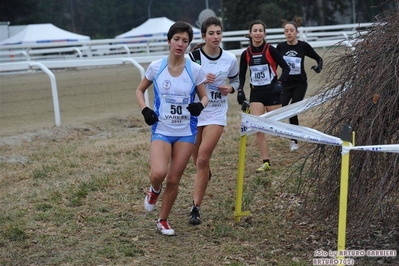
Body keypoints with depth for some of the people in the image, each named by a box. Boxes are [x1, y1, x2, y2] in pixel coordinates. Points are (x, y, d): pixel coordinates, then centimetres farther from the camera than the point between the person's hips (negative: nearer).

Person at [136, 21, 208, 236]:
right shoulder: (156, 67, -4)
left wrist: (200, 105, -17)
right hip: (161, 130, -1)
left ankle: (163, 220, 27)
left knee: (173, 180, 5)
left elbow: (204, 97, 6)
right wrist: (145, 110, -8)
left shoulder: (195, 70, -5)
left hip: (186, 132, 1)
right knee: (158, 174, -23)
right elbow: (140, 90, 10)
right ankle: (155, 190, 15)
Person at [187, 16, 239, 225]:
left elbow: (235, 81, 14)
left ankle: (196, 208, -6)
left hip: (216, 114, 0)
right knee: (198, 161, 13)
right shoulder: (193, 57, -10)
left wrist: (230, 88, -8)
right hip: (194, 112, 1)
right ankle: (206, 174, 52)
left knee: (202, 160, -12)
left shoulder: (230, 59, -3)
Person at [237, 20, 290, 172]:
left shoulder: (270, 50, -8)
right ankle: (266, 162, -5)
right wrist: (240, 90, -2)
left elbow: (285, 68, -5)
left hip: (271, 91, -3)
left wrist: (279, 82, -20)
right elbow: (242, 75, 12)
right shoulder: (246, 54, 2)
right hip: (256, 93, 3)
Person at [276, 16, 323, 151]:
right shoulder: (280, 47, -4)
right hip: (285, 83, 2)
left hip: (300, 84, -2)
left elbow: (319, 59, 1)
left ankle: (294, 141, 9)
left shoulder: (304, 46, -9)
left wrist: (319, 66, -19)